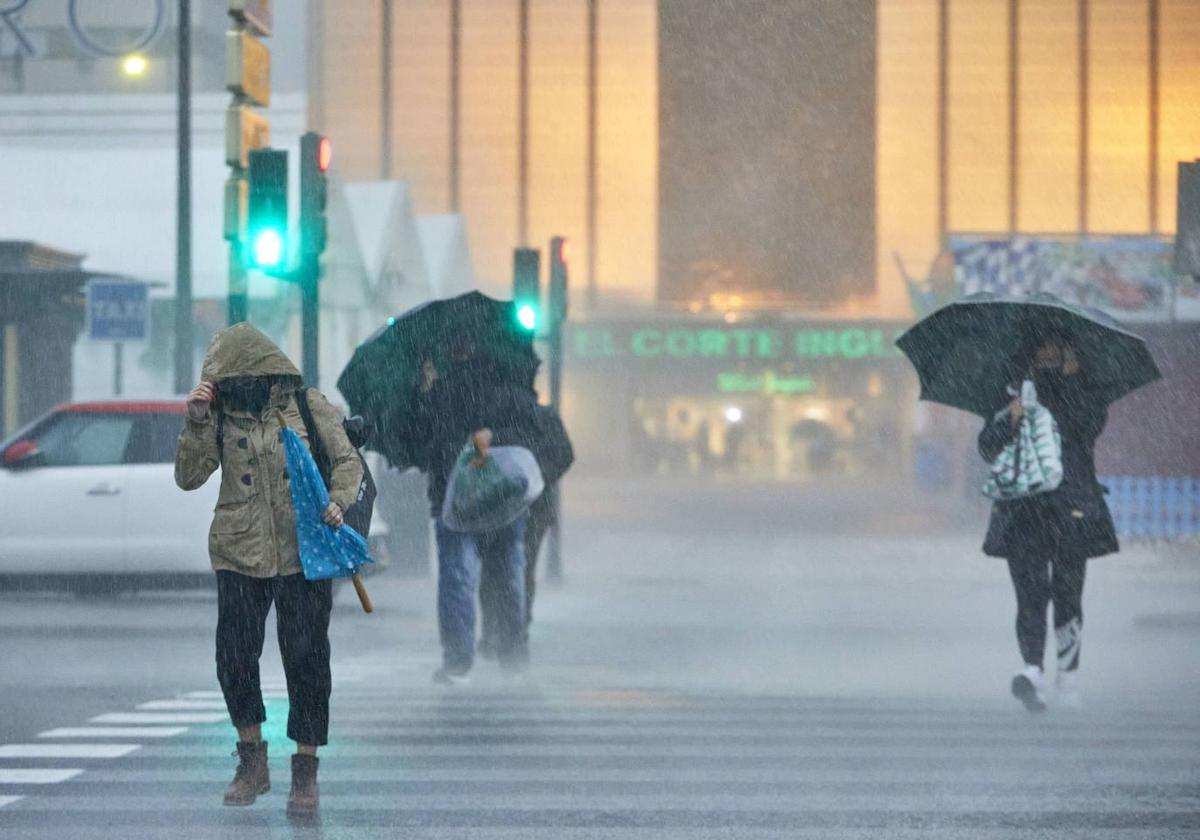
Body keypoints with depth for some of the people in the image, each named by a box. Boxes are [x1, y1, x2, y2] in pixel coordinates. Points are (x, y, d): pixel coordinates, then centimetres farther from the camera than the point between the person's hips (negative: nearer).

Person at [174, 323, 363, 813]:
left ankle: (306, 772, 9)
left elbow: (347, 462, 3)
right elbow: (188, 478, 0)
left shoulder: (309, 407, -2)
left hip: (304, 554, -2)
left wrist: (338, 500, -15)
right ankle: (252, 763, 21)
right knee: (234, 656, 2)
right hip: (239, 553, 2)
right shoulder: (221, 415, 2)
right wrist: (196, 424, -12)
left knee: (306, 658, -1)